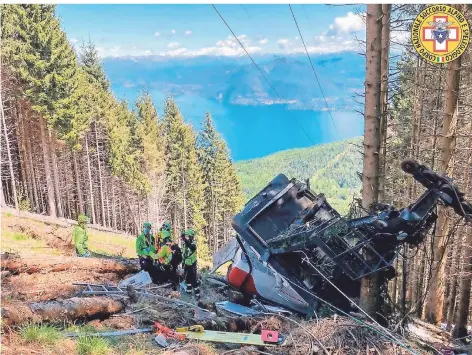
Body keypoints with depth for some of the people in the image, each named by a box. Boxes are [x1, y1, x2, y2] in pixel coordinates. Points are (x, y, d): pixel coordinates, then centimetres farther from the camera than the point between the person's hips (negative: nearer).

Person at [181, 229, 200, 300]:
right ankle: (189, 291, 36)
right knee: (187, 279, 21)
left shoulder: (193, 245, -17)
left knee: (194, 280, -8)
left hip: (192, 265, -8)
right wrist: (183, 264, 21)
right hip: (186, 265, 9)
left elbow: (190, 246, -44)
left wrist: (185, 239, -59)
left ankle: (197, 295, -4)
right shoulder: (185, 245, 8)